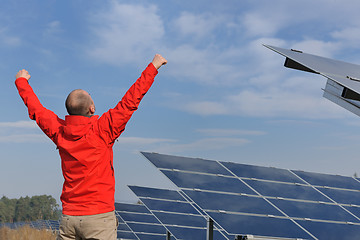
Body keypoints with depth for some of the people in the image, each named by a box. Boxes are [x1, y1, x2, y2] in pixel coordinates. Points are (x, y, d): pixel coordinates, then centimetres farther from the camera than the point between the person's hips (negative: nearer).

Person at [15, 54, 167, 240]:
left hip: (68, 218, 5)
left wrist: (22, 81, 37)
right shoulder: (102, 130, -9)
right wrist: (153, 67, 2)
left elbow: (35, 108, 20)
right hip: (99, 217, -5)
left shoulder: (59, 132, 4)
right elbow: (130, 101, -6)